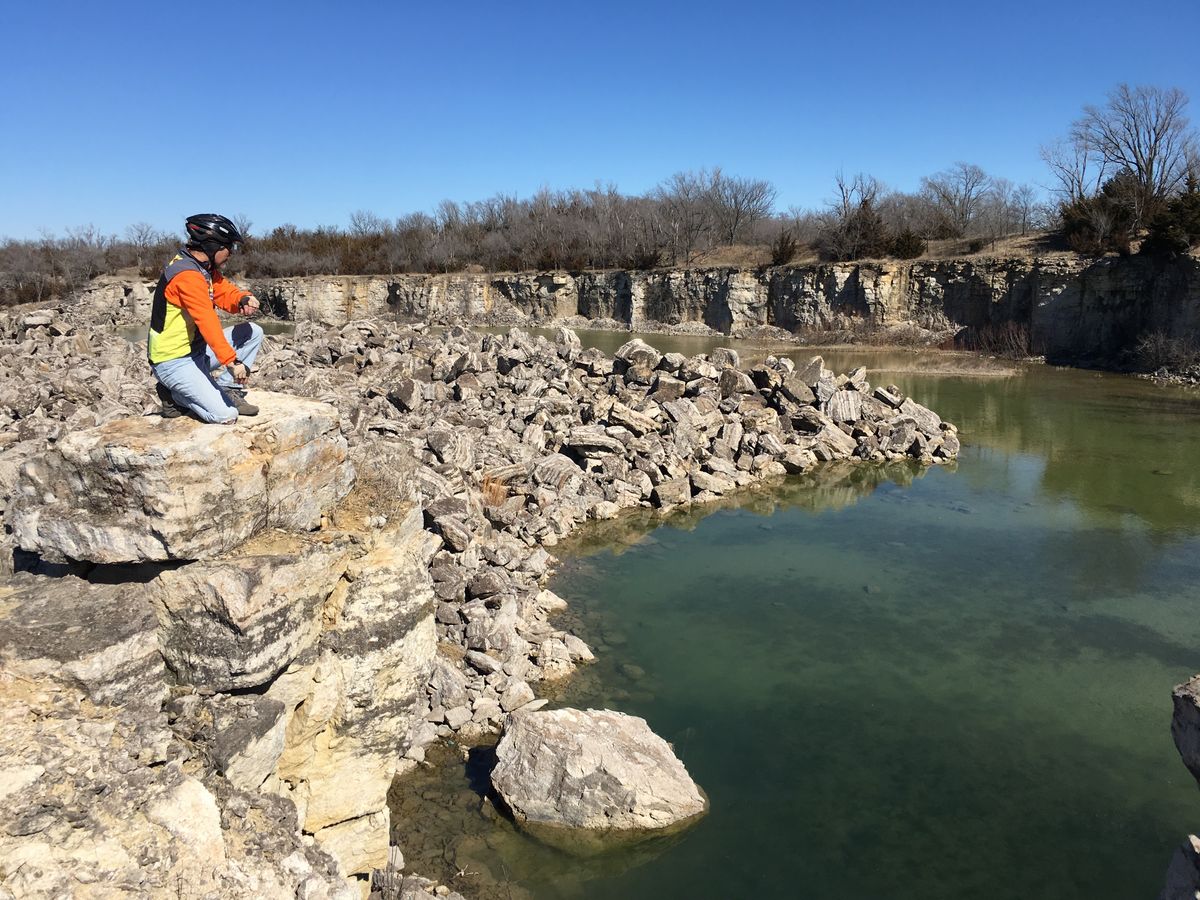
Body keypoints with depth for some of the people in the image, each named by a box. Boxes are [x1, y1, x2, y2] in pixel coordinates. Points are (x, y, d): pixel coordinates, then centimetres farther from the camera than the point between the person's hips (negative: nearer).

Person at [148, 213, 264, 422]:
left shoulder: (204, 267, 7)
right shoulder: (187, 275, -24)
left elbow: (226, 292, 4)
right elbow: (207, 322, -32)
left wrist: (245, 300, -22)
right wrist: (232, 361, -38)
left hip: (197, 350, 10)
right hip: (174, 362, -10)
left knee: (253, 333, 3)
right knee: (226, 415, -21)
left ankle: (228, 389, 6)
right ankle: (175, 396, 3)